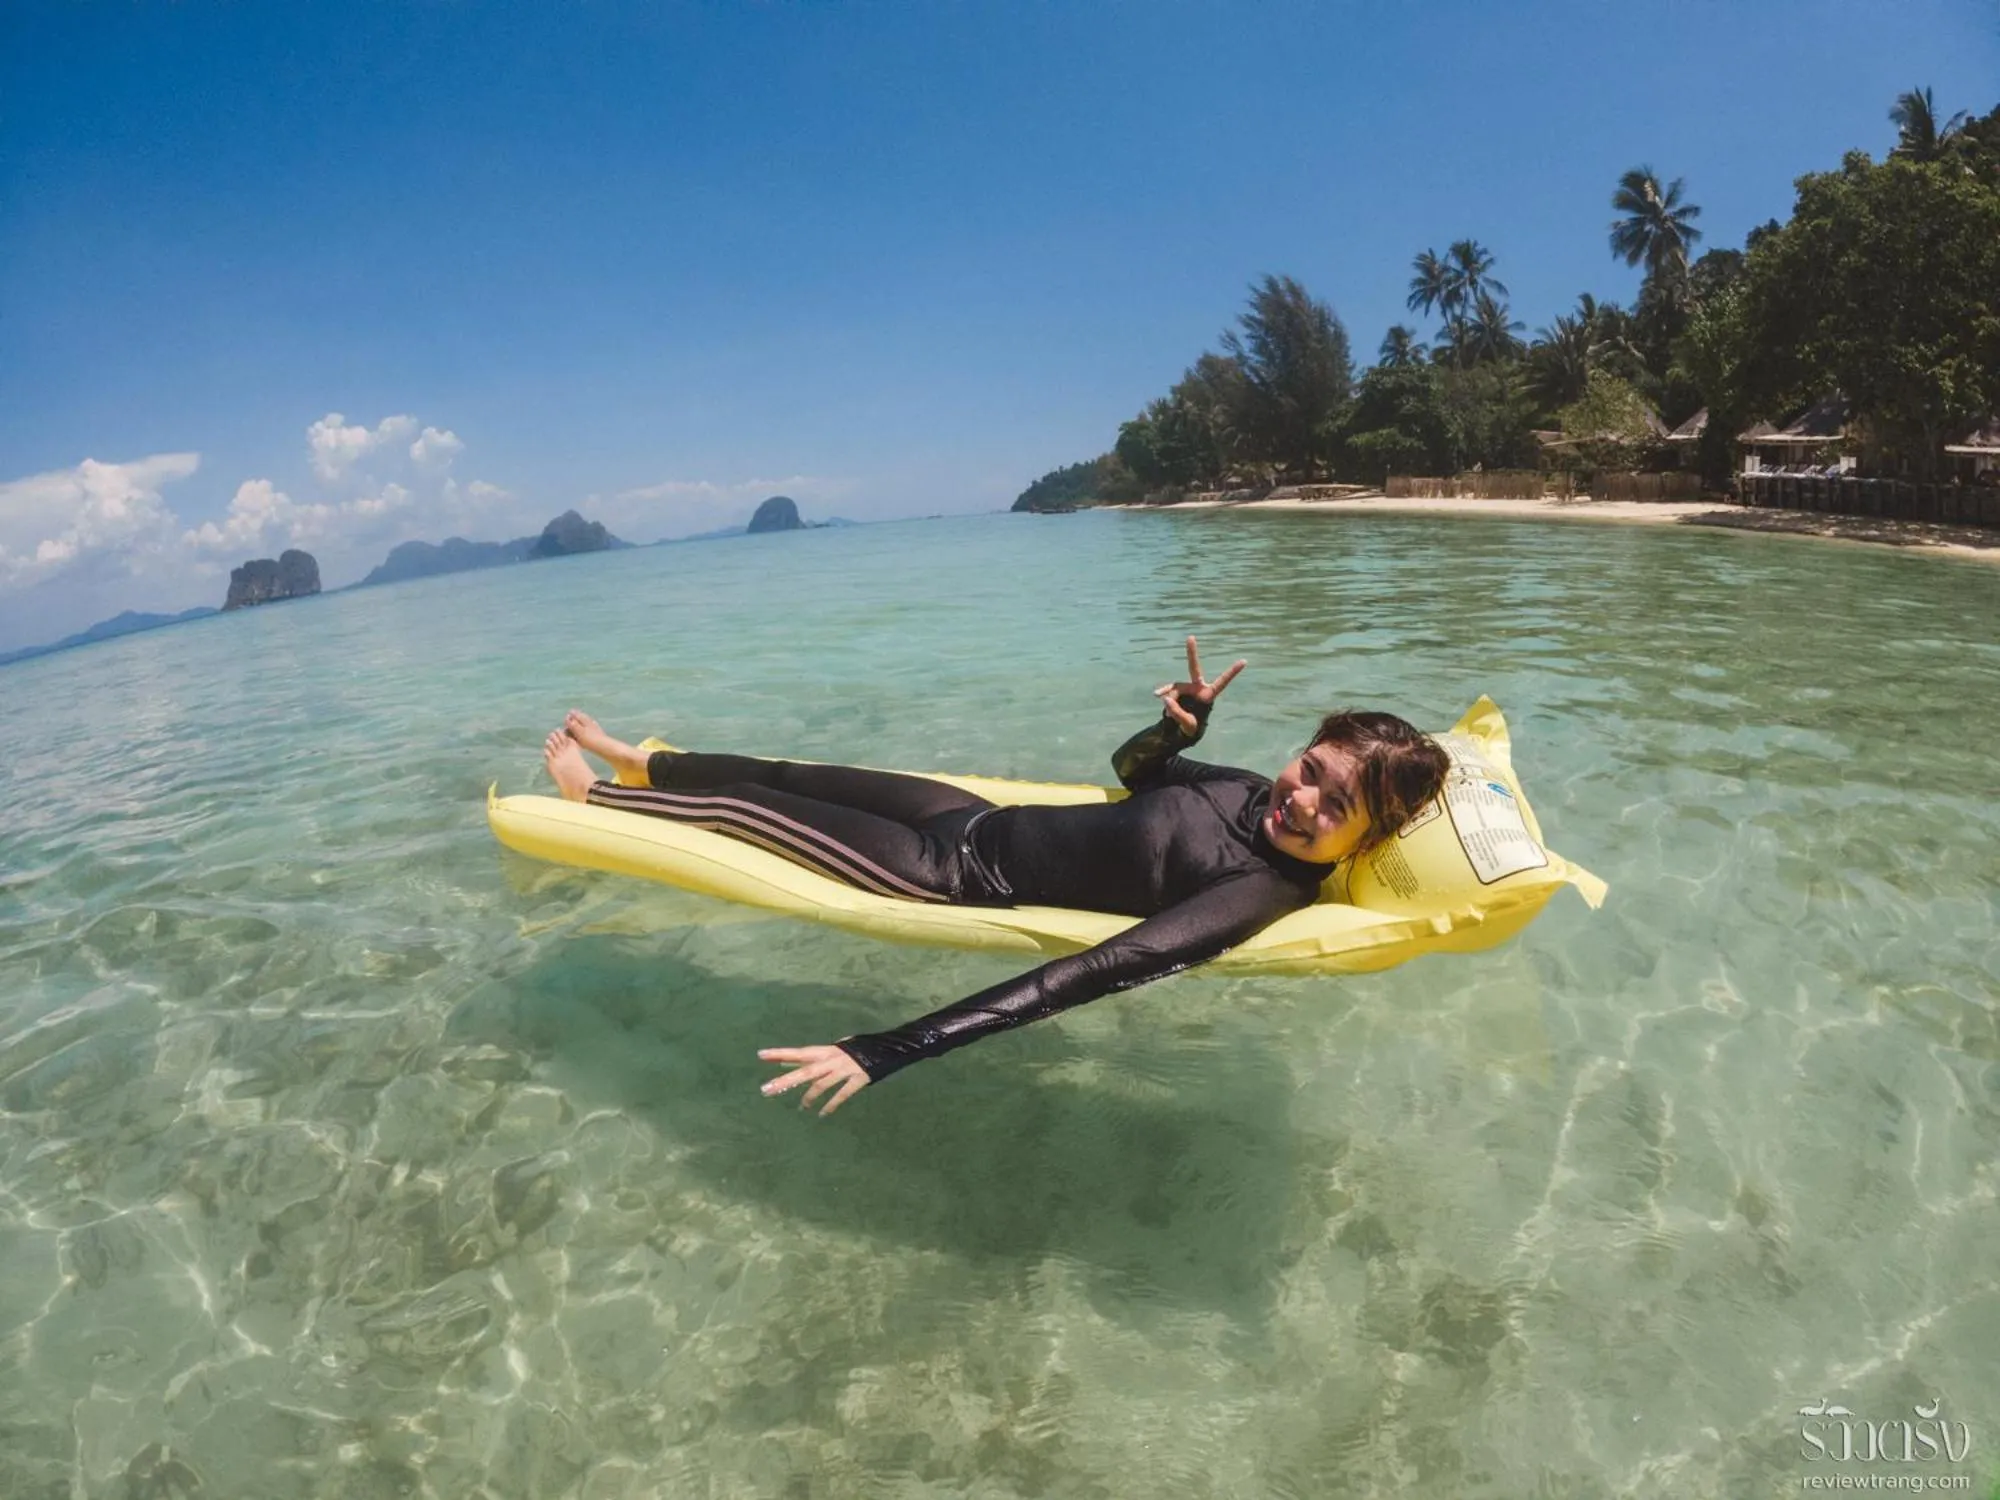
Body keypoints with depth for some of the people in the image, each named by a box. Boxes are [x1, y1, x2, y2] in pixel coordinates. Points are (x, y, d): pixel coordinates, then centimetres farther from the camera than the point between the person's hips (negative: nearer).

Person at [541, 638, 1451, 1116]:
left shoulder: (1264, 891, -30)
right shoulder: (1258, 794, -6)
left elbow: (1084, 977, -39)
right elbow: (1131, 769, 12)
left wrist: (887, 1051, -43)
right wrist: (1181, 726, -11)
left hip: (962, 876, -6)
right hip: (988, 816, 6)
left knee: (747, 811, 6)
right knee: (791, 774, 17)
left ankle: (588, 792, 35)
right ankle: (636, 763, 45)